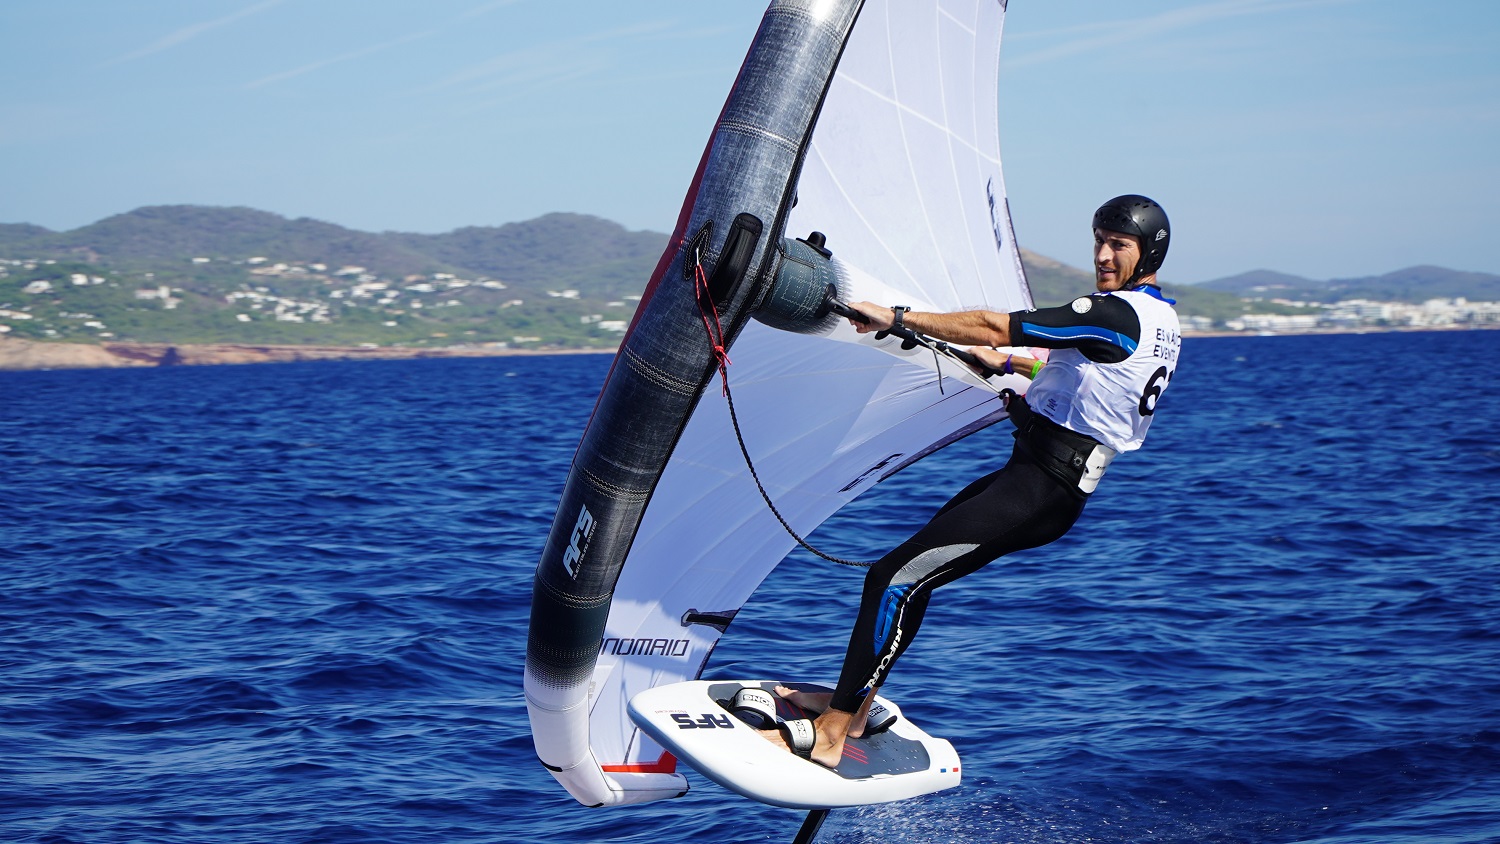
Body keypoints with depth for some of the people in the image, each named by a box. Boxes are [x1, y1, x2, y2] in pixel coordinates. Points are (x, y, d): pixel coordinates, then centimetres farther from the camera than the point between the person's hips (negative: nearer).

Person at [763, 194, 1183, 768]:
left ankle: (827, 736, -12)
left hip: (1039, 489, -11)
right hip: (1050, 483, 11)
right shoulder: (1159, 321, 14)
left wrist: (896, 317, -12)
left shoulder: (1119, 312, -17)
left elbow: (994, 327, -18)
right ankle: (855, 704, 30)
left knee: (895, 579, -14)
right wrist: (1008, 363, 43)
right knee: (912, 567, 21)